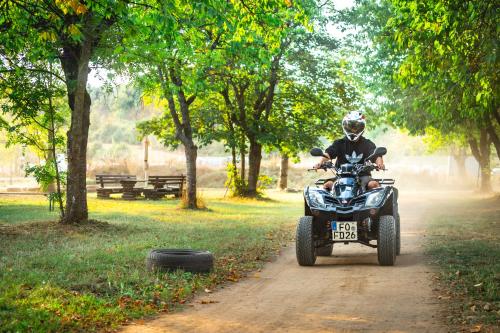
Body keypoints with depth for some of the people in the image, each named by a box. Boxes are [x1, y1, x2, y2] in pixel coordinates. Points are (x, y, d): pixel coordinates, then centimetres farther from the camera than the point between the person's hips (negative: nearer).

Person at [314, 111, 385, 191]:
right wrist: (321, 163, -27)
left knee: (374, 184, -30)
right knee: (328, 184, -26)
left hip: (362, 175, 0)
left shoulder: (367, 144, 10)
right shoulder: (340, 143, 10)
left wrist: (379, 163, -30)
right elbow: (328, 153, -5)